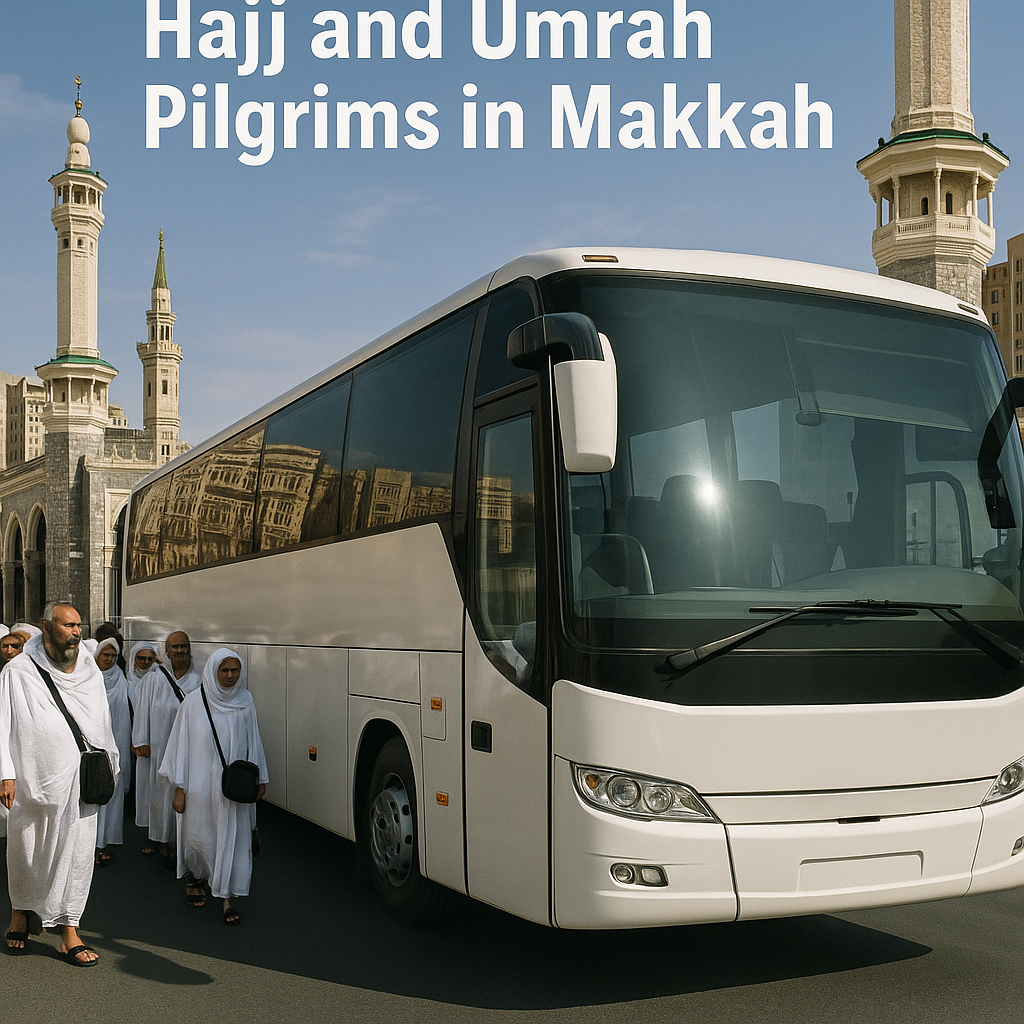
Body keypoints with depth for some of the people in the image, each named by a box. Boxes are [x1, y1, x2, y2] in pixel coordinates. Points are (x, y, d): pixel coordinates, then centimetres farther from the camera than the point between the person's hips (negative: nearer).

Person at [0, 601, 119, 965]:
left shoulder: (90, 671, 10)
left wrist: (108, 765, 17)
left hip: (80, 780, 3)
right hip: (34, 780, -3)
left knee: (77, 853, 1)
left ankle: (69, 933, 10)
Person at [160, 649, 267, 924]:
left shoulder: (245, 701, 3)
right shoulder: (194, 702, -4)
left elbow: (253, 741, 11)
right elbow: (181, 744, -2)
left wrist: (259, 778, 12)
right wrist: (179, 788, -4)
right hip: (200, 784, -1)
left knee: (233, 840, 0)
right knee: (198, 838, 10)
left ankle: (228, 899, 7)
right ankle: (193, 877, 39)